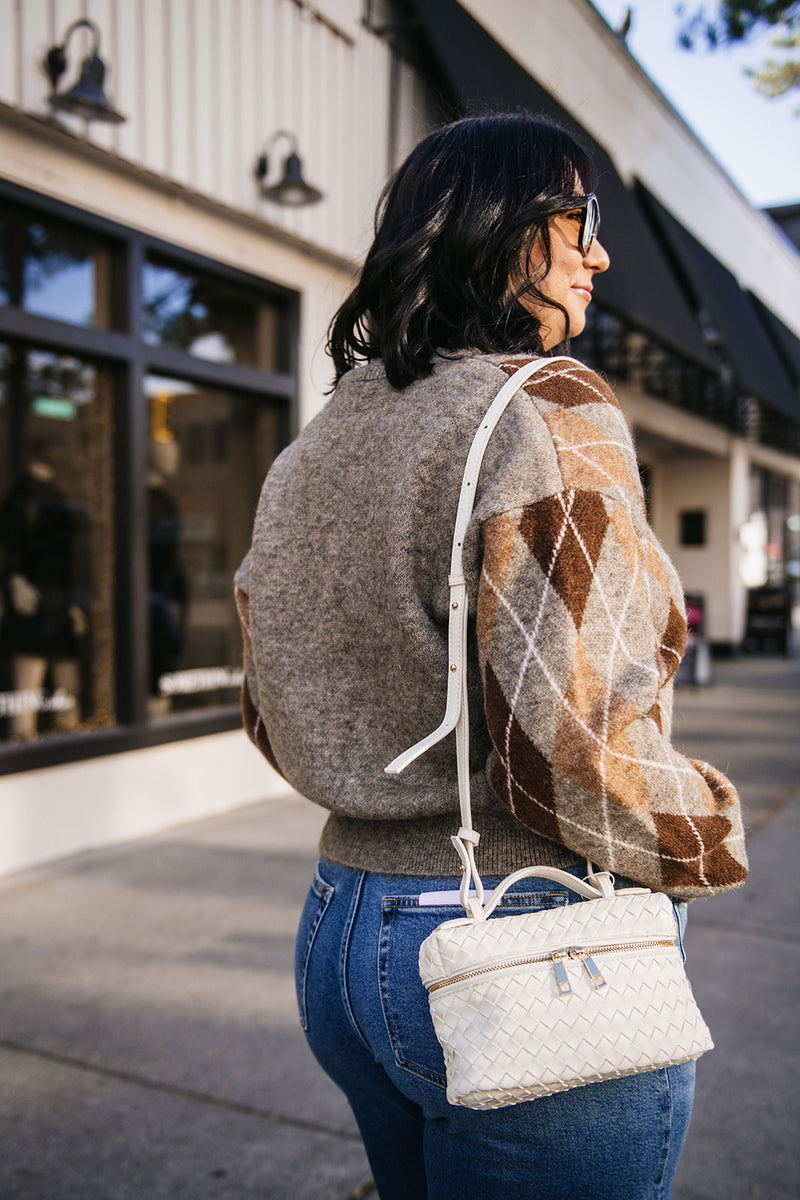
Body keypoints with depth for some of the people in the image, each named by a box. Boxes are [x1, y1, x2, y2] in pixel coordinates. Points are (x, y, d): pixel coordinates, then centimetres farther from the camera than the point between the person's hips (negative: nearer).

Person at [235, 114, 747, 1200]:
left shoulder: (316, 444, 7)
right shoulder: (548, 412, -17)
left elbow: (276, 721, 12)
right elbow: (572, 745, -24)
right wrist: (711, 843, -5)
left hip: (343, 926, 8)